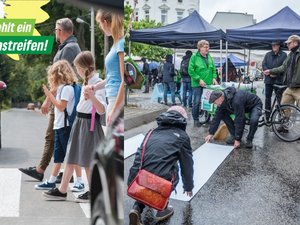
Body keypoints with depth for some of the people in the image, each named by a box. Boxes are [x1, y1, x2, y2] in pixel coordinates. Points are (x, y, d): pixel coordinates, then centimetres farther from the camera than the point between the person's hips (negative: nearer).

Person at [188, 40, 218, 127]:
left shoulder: (209, 57, 11)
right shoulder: (194, 57, -7)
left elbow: (213, 69, 18)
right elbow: (191, 70, -11)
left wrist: (214, 77, 1)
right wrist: (199, 80, -15)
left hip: (208, 83, 5)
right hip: (198, 84, -5)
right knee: (197, 102, -2)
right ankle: (196, 119, 10)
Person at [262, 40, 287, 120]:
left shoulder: (283, 55, 2)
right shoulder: (268, 54, 12)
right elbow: (263, 65, 5)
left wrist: (276, 73, -16)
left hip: (279, 80, -3)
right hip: (268, 79, 4)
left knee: (280, 97, -5)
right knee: (267, 97, 8)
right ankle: (267, 115, 16)